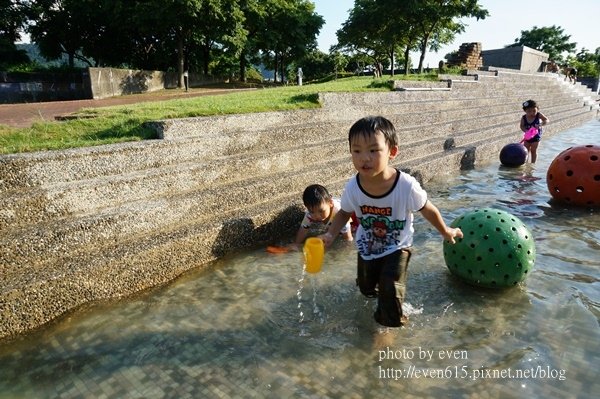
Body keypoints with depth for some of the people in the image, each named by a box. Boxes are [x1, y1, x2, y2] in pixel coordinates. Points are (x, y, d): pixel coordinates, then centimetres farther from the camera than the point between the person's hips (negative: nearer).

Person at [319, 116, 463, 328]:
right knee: (367, 289, 21)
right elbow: (344, 213, -4)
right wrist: (330, 235, -19)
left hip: (397, 247, -3)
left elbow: (428, 210, -13)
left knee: (390, 288, -13)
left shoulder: (406, 186, -32)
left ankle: (391, 322, 19)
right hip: (367, 247, 3)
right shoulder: (352, 188, -26)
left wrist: (446, 232, 3)